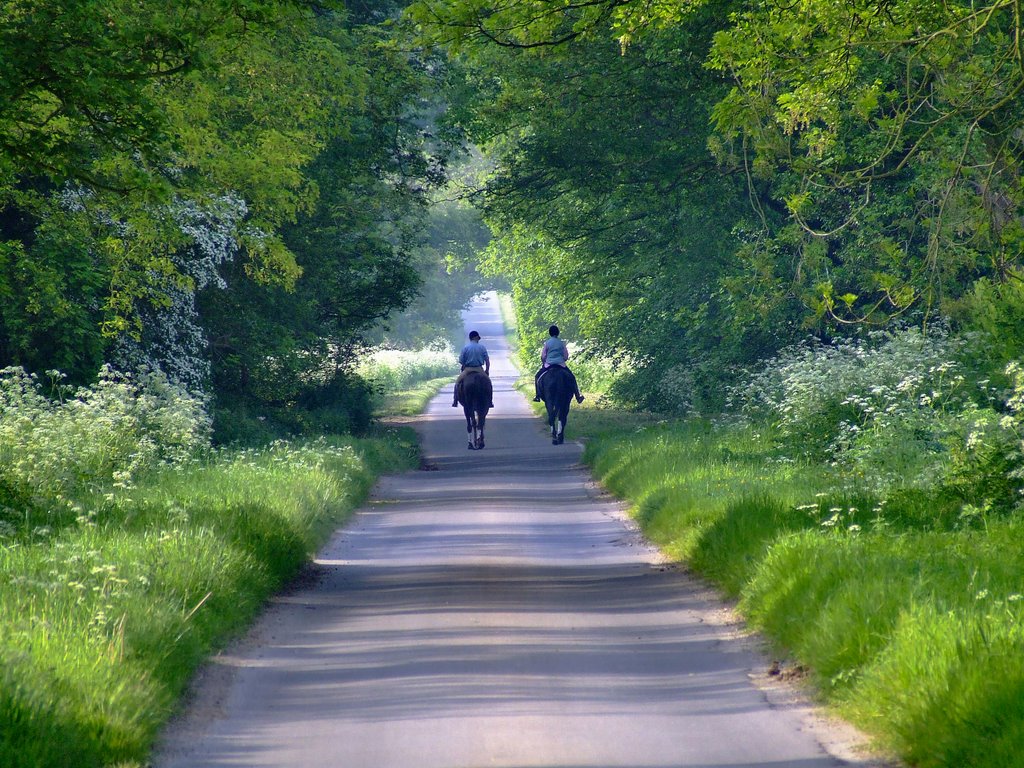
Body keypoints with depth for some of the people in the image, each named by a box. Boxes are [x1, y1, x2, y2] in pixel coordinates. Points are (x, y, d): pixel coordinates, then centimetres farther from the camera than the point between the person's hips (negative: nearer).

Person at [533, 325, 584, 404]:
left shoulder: (547, 343, -2)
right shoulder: (562, 343, 2)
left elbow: (543, 356, -1)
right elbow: (566, 356, 4)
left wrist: (543, 363, 18)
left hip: (548, 364, -1)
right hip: (561, 364, 1)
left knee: (537, 377, 19)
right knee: (572, 378, 15)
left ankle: (537, 396, 9)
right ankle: (578, 397, 9)